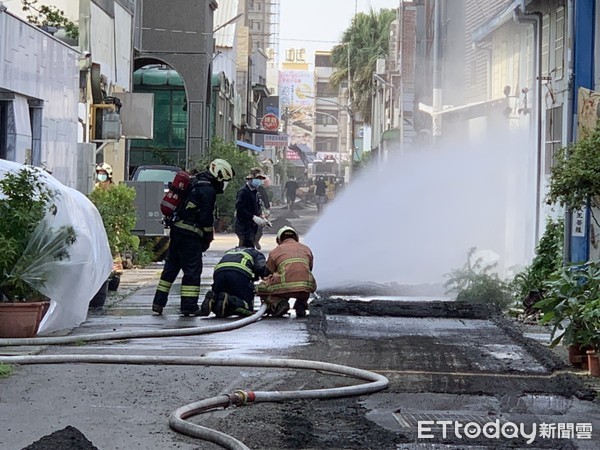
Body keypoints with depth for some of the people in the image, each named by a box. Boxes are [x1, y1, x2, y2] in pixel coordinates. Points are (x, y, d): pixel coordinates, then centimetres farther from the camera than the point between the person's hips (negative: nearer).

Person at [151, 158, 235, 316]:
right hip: (190, 234, -9)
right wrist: (208, 238, -3)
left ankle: (158, 303, 15)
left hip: (176, 230, 9)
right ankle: (189, 306, -1)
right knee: (192, 270, -3)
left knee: (171, 267, 13)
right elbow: (206, 217, -14)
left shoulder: (195, 183, 18)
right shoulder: (208, 190, -12)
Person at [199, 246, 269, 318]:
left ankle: (212, 299, -18)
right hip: (239, 273, -4)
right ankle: (228, 300, -27)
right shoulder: (256, 253, 30)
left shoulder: (229, 251, 42)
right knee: (248, 308, 0)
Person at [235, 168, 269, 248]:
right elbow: (240, 208, -23)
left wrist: (262, 218, 7)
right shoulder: (243, 191, -13)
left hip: (252, 226, 9)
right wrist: (254, 217, -26)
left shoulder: (255, 192, 16)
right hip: (244, 226, -9)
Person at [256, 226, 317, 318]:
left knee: (261, 288, 23)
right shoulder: (306, 249, 27)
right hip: (306, 288, 3)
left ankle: (278, 303, -4)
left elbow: (268, 274, 28)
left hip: (286, 286, -3)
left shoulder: (275, 251, 19)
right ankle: (301, 305, 13)